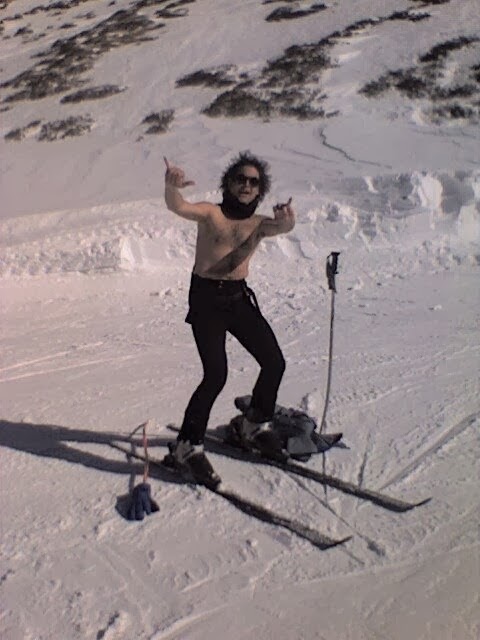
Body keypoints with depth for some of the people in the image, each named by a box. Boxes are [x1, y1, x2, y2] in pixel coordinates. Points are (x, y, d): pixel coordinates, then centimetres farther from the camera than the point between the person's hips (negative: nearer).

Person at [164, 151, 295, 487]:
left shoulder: (260, 223, 9)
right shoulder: (210, 213, 0)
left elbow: (284, 225, -14)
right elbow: (178, 207, -20)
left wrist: (286, 218, -40)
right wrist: (171, 185, -44)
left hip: (239, 297, 5)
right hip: (206, 298, -5)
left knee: (274, 362, 5)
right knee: (216, 375, -15)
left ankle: (256, 425, 29)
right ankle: (189, 445, 3)